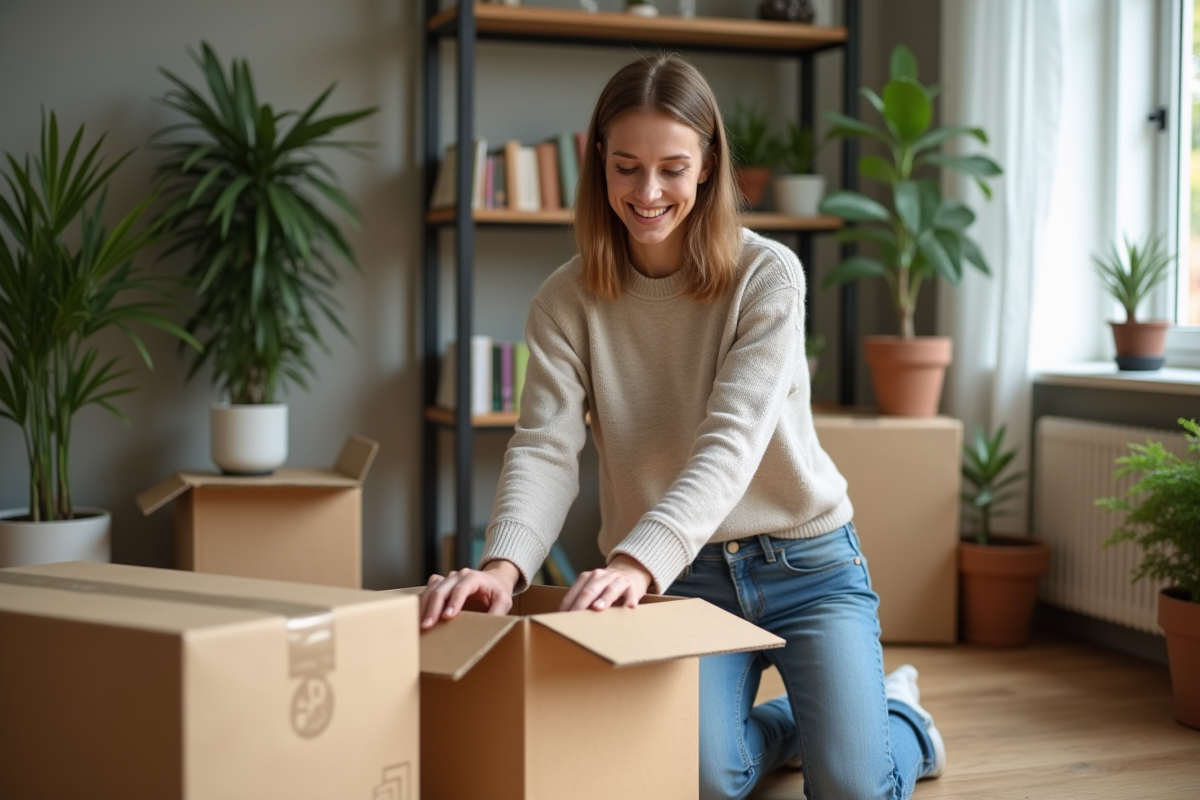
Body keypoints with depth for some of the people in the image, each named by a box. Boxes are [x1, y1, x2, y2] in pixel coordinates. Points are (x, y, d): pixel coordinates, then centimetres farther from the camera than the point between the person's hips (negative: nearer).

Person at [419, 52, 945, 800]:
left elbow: (731, 440, -25)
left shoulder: (768, 275, -13)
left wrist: (638, 560, -42)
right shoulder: (568, 300, -6)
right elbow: (546, 448, -17)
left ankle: (900, 715, 25)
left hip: (805, 560, -1)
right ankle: (789, 722, 19)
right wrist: (505, 563, -38)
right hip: (677, 576, 2)